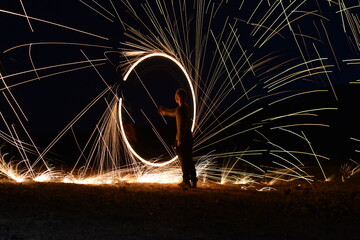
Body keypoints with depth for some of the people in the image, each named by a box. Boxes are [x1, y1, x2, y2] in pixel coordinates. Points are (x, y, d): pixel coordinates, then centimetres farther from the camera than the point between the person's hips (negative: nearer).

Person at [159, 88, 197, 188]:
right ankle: (193, 181, 12)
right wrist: (164, 111, 48)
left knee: (183, 160, -4)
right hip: (189, 137, 8)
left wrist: (179, 139, -19)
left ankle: (186, 181, -2)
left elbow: (181, 125, -20)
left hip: (182, 138, -8)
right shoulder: (186, 108, 14)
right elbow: (174, 113, 34)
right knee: (189, 160, 11)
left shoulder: (180, 109, -15)